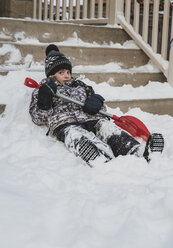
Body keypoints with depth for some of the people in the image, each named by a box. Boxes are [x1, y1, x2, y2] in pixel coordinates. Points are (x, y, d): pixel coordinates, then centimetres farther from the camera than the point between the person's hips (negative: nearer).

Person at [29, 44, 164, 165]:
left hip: (91, 119, 4)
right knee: (78, 137, -41)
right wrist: (44, 100, -7)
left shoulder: (80, 86, 39)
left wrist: (97, 100, 5)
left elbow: (102, 108, 31)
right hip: (64, 123, -4)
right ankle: (105, 161, -73)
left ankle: (140, 152, -60)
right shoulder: (44, 89, 28)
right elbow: (39, 118, 13)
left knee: (107, 127, -33)